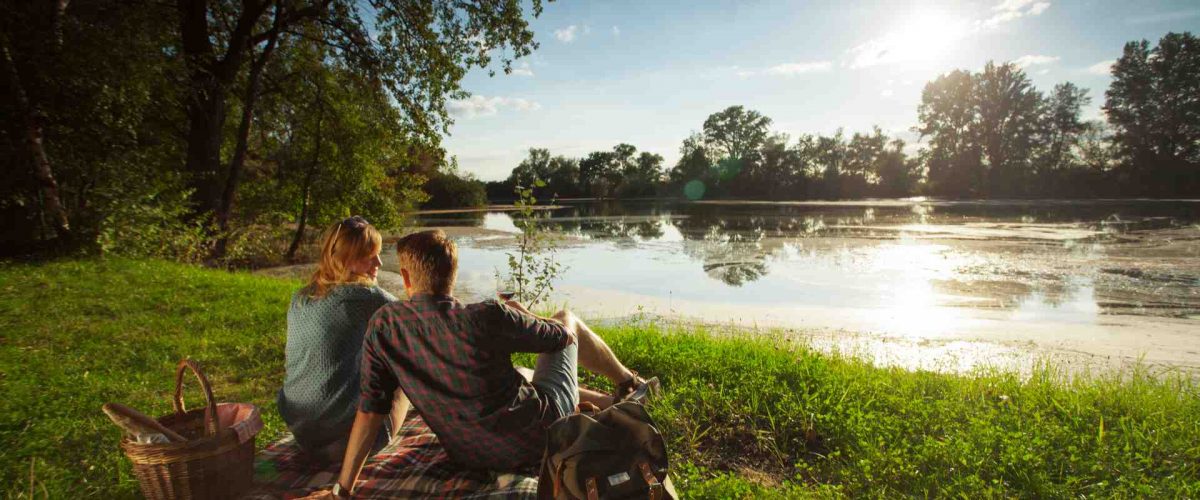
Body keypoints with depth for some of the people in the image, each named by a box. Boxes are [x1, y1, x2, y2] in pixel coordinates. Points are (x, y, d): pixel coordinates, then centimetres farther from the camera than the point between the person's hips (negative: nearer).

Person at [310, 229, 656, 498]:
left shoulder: (383, 325, -12)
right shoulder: (488, 317, -24)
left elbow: (369, 409, -9)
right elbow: (563, 337, -9)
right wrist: (522, 316, 11)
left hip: (470, 457, 4)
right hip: (537, 437, -4)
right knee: (568, 319, 15)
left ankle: (603, 401, 46)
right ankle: (628, 382, 39)